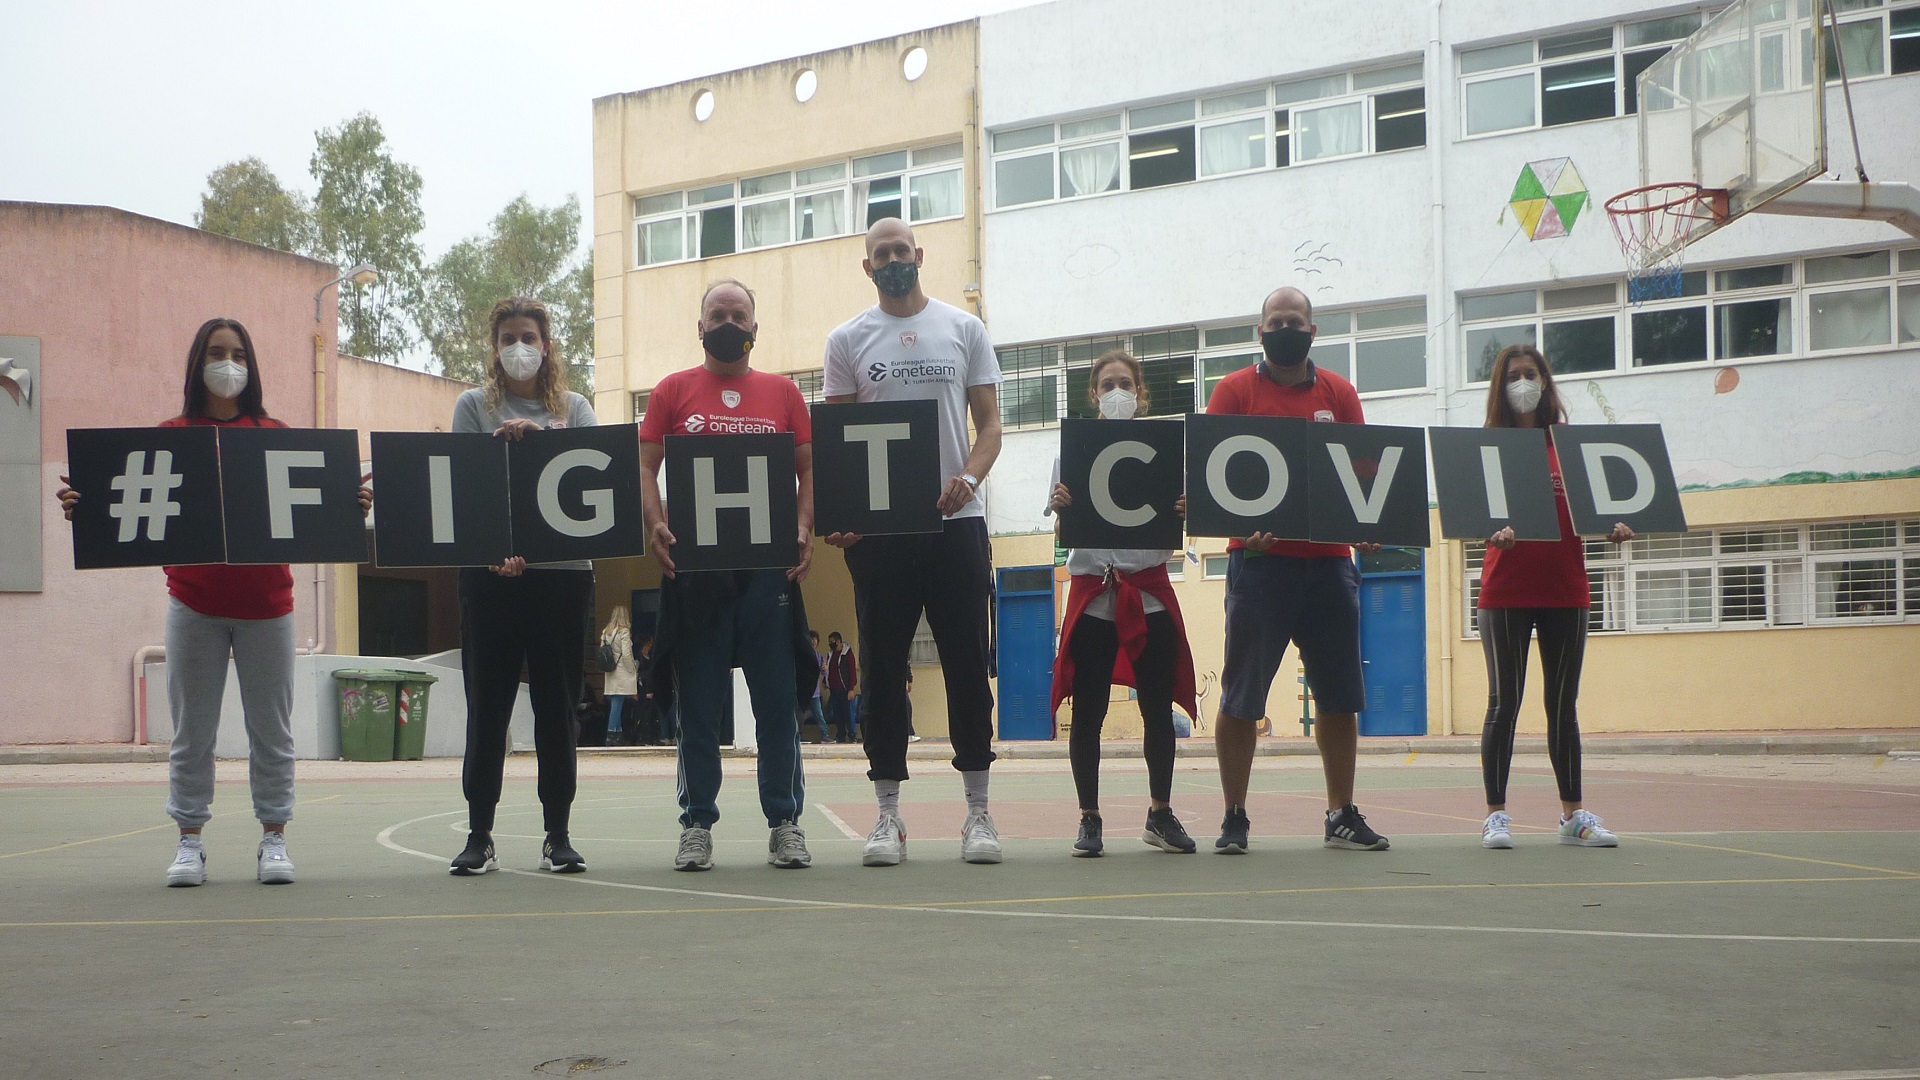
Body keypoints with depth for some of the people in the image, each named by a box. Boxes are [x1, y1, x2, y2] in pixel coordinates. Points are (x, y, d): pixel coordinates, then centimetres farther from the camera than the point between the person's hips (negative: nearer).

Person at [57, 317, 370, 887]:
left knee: (271, 727, 4)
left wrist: (350, 504, -16)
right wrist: (84, 505, -17)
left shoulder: (275, 434, 7)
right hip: (194, 603, 0)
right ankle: (189, 841, 10)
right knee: (192, 728, 3)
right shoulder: (172, 435, 7)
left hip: (265, 602, 0)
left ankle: (273, 839, 12)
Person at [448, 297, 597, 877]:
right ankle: (479, 836, 8)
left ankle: (558, 836, 11)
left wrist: (537, 435, -16)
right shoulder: (474, 406, 10)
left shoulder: (574, 409, 13)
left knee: (557, 706, 4)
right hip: (489, 572, -1)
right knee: (487, 707, 1)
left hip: (563, 570, 1)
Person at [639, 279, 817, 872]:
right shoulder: (673, 390, 10)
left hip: (768, 563, 1)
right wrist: (656, 524, -12)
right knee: (697, 701, 3)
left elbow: (808, 471, 11)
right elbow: (645, 467, 6)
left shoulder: (782, 392, 12)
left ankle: (784, 823, 10)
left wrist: (804, 529, -6)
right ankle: (697, 825, 11)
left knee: (778, 698, 2)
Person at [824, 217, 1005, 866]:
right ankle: (888, 815, 10)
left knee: (968, 665, 2)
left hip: (956, 520, 0)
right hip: (877, 524, 0)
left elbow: (989, 423, 6)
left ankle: (978, 811, 10)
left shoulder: (964, 329, 8)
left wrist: (968, 478, -14)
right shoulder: (848, 340, 8)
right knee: (883, 669, 3)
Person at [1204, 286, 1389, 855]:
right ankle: (1233, 818, 8)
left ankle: (1342, 815, 17)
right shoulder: (1234, 391, 3)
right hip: (1259, 558, -3)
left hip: (1329, 559, 3)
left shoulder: (1339, 393, 12)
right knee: (1241, 696, -1)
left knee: (1339, 694, 7)